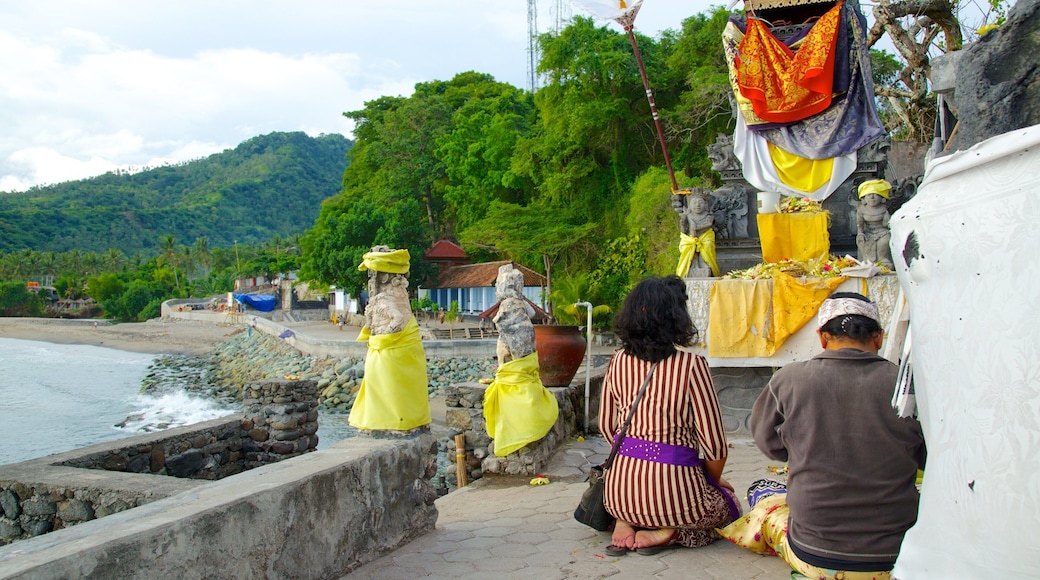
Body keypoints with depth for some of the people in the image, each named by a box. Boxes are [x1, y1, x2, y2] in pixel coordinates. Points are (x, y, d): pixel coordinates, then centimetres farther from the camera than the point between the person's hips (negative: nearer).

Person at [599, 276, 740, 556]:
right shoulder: (691, 364, -13)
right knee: (728, 504, 25)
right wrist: (713, 480, 12)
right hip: (674, 489, -5)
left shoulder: (618, 362, 1)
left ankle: (626, 523, 7)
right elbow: (714, 442, -8)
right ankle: (666, 533, -1)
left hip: (618, 492, 5)